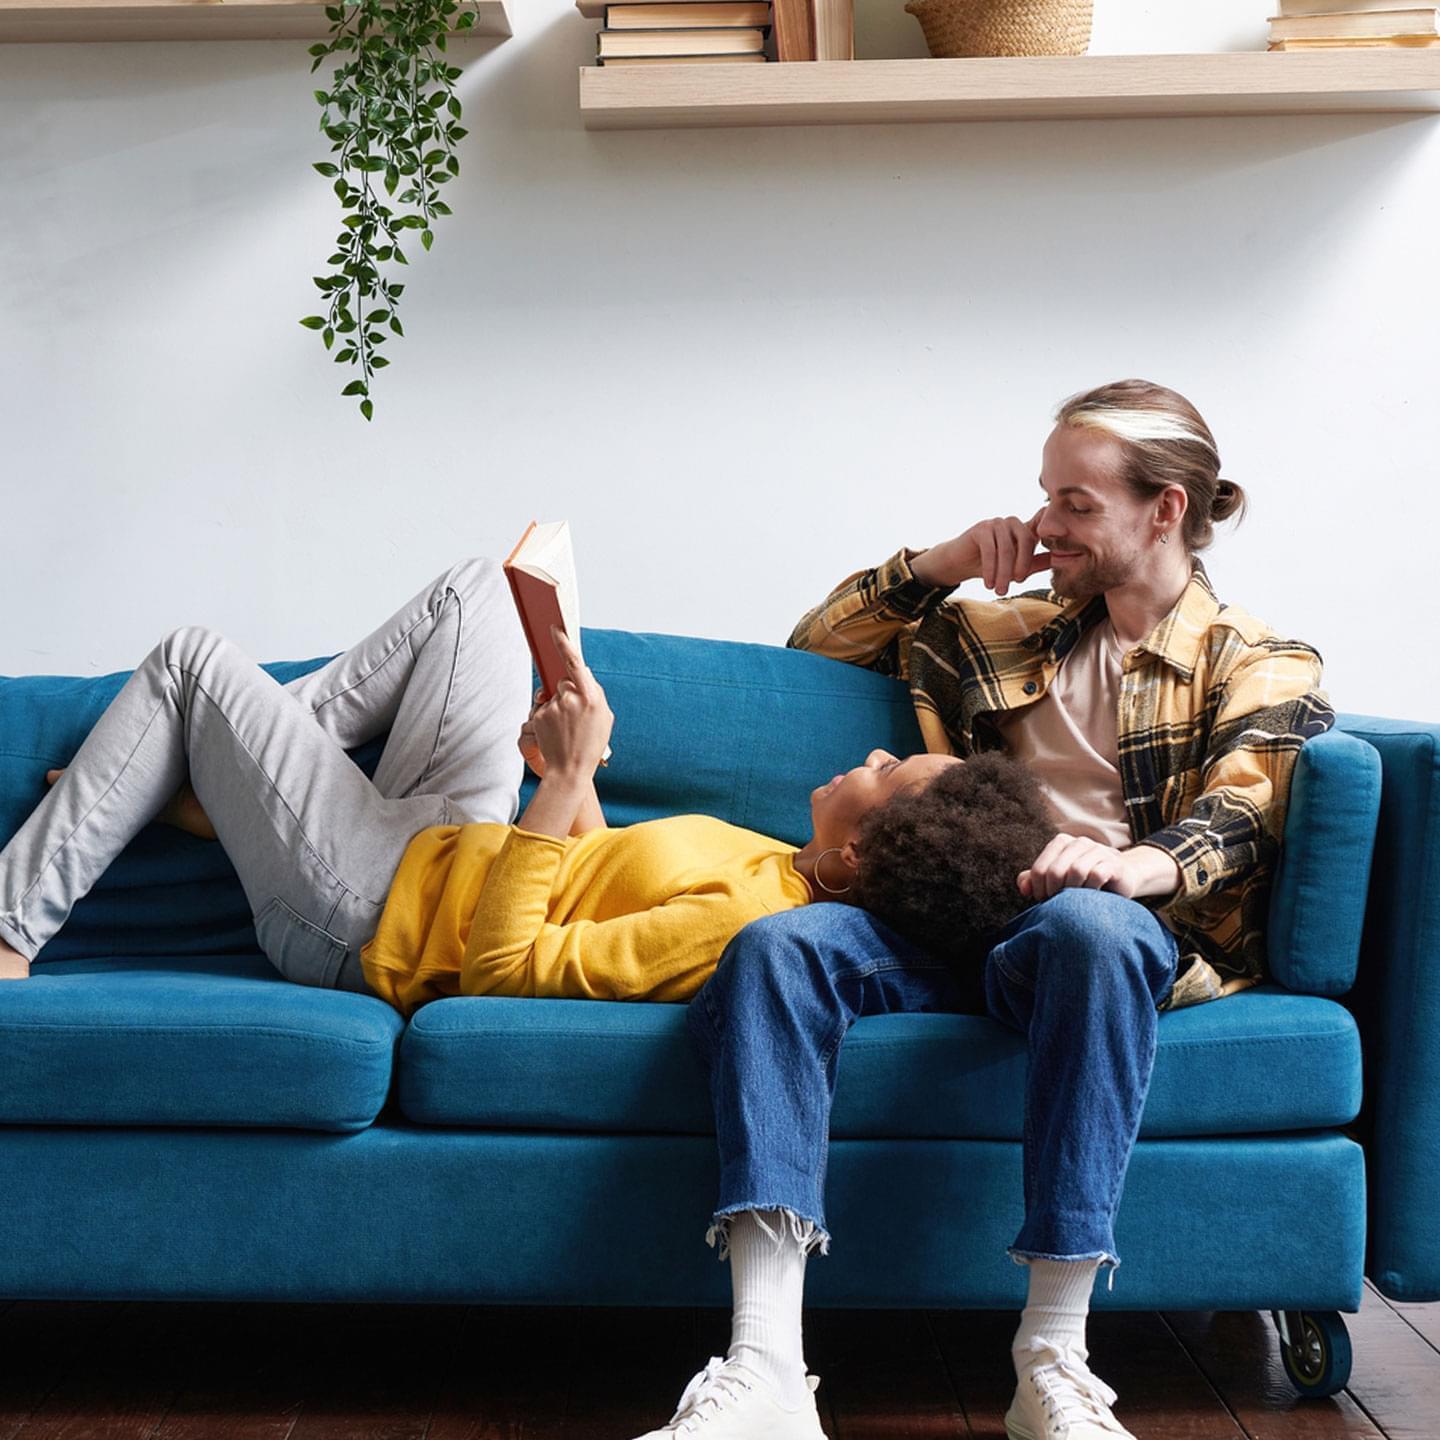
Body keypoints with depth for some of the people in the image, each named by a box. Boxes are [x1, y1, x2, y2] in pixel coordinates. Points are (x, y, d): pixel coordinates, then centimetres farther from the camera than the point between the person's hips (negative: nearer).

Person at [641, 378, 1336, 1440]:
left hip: (1129, 934, -4)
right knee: (778, 942, -28)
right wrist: (942, 563, 17)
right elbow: (822, 642, 33)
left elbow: (1240, 814, -7)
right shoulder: (1014, 635, 28)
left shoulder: (1260, 664, 14)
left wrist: (1134, 865, -30)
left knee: (1088, 923, -41)